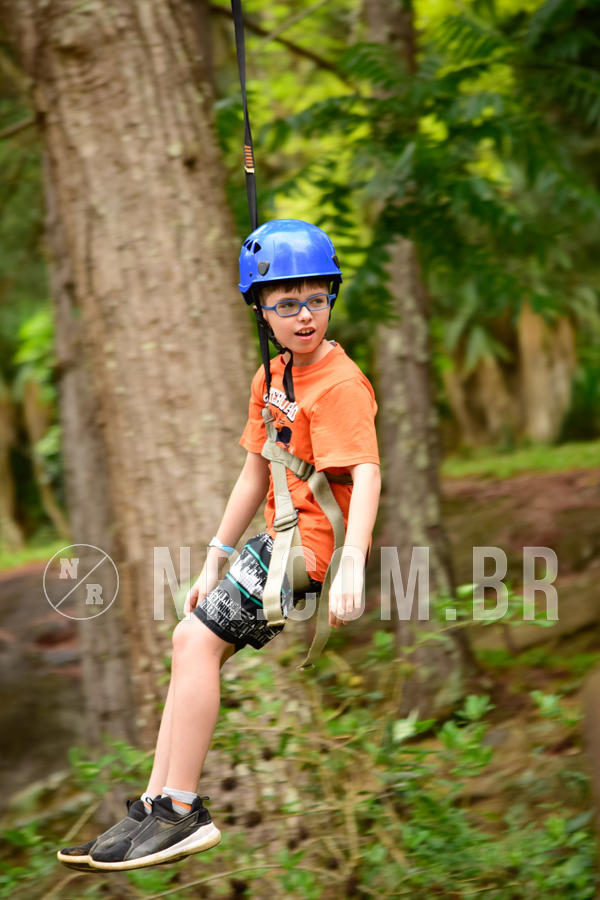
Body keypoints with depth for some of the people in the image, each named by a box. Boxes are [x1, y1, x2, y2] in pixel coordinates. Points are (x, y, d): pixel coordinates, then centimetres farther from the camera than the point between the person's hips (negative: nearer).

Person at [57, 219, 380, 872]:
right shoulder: (269, 379, 12)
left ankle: (181, 813, -12)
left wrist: (350, 568, -41)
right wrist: (214, 564, 15)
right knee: (193, 639, 8)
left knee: (197, 638, -16)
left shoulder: (340, 384, -16)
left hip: (314, 542, -9)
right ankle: (156, 805, 11)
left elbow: (366, 475, -28)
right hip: (281, 537, 9)